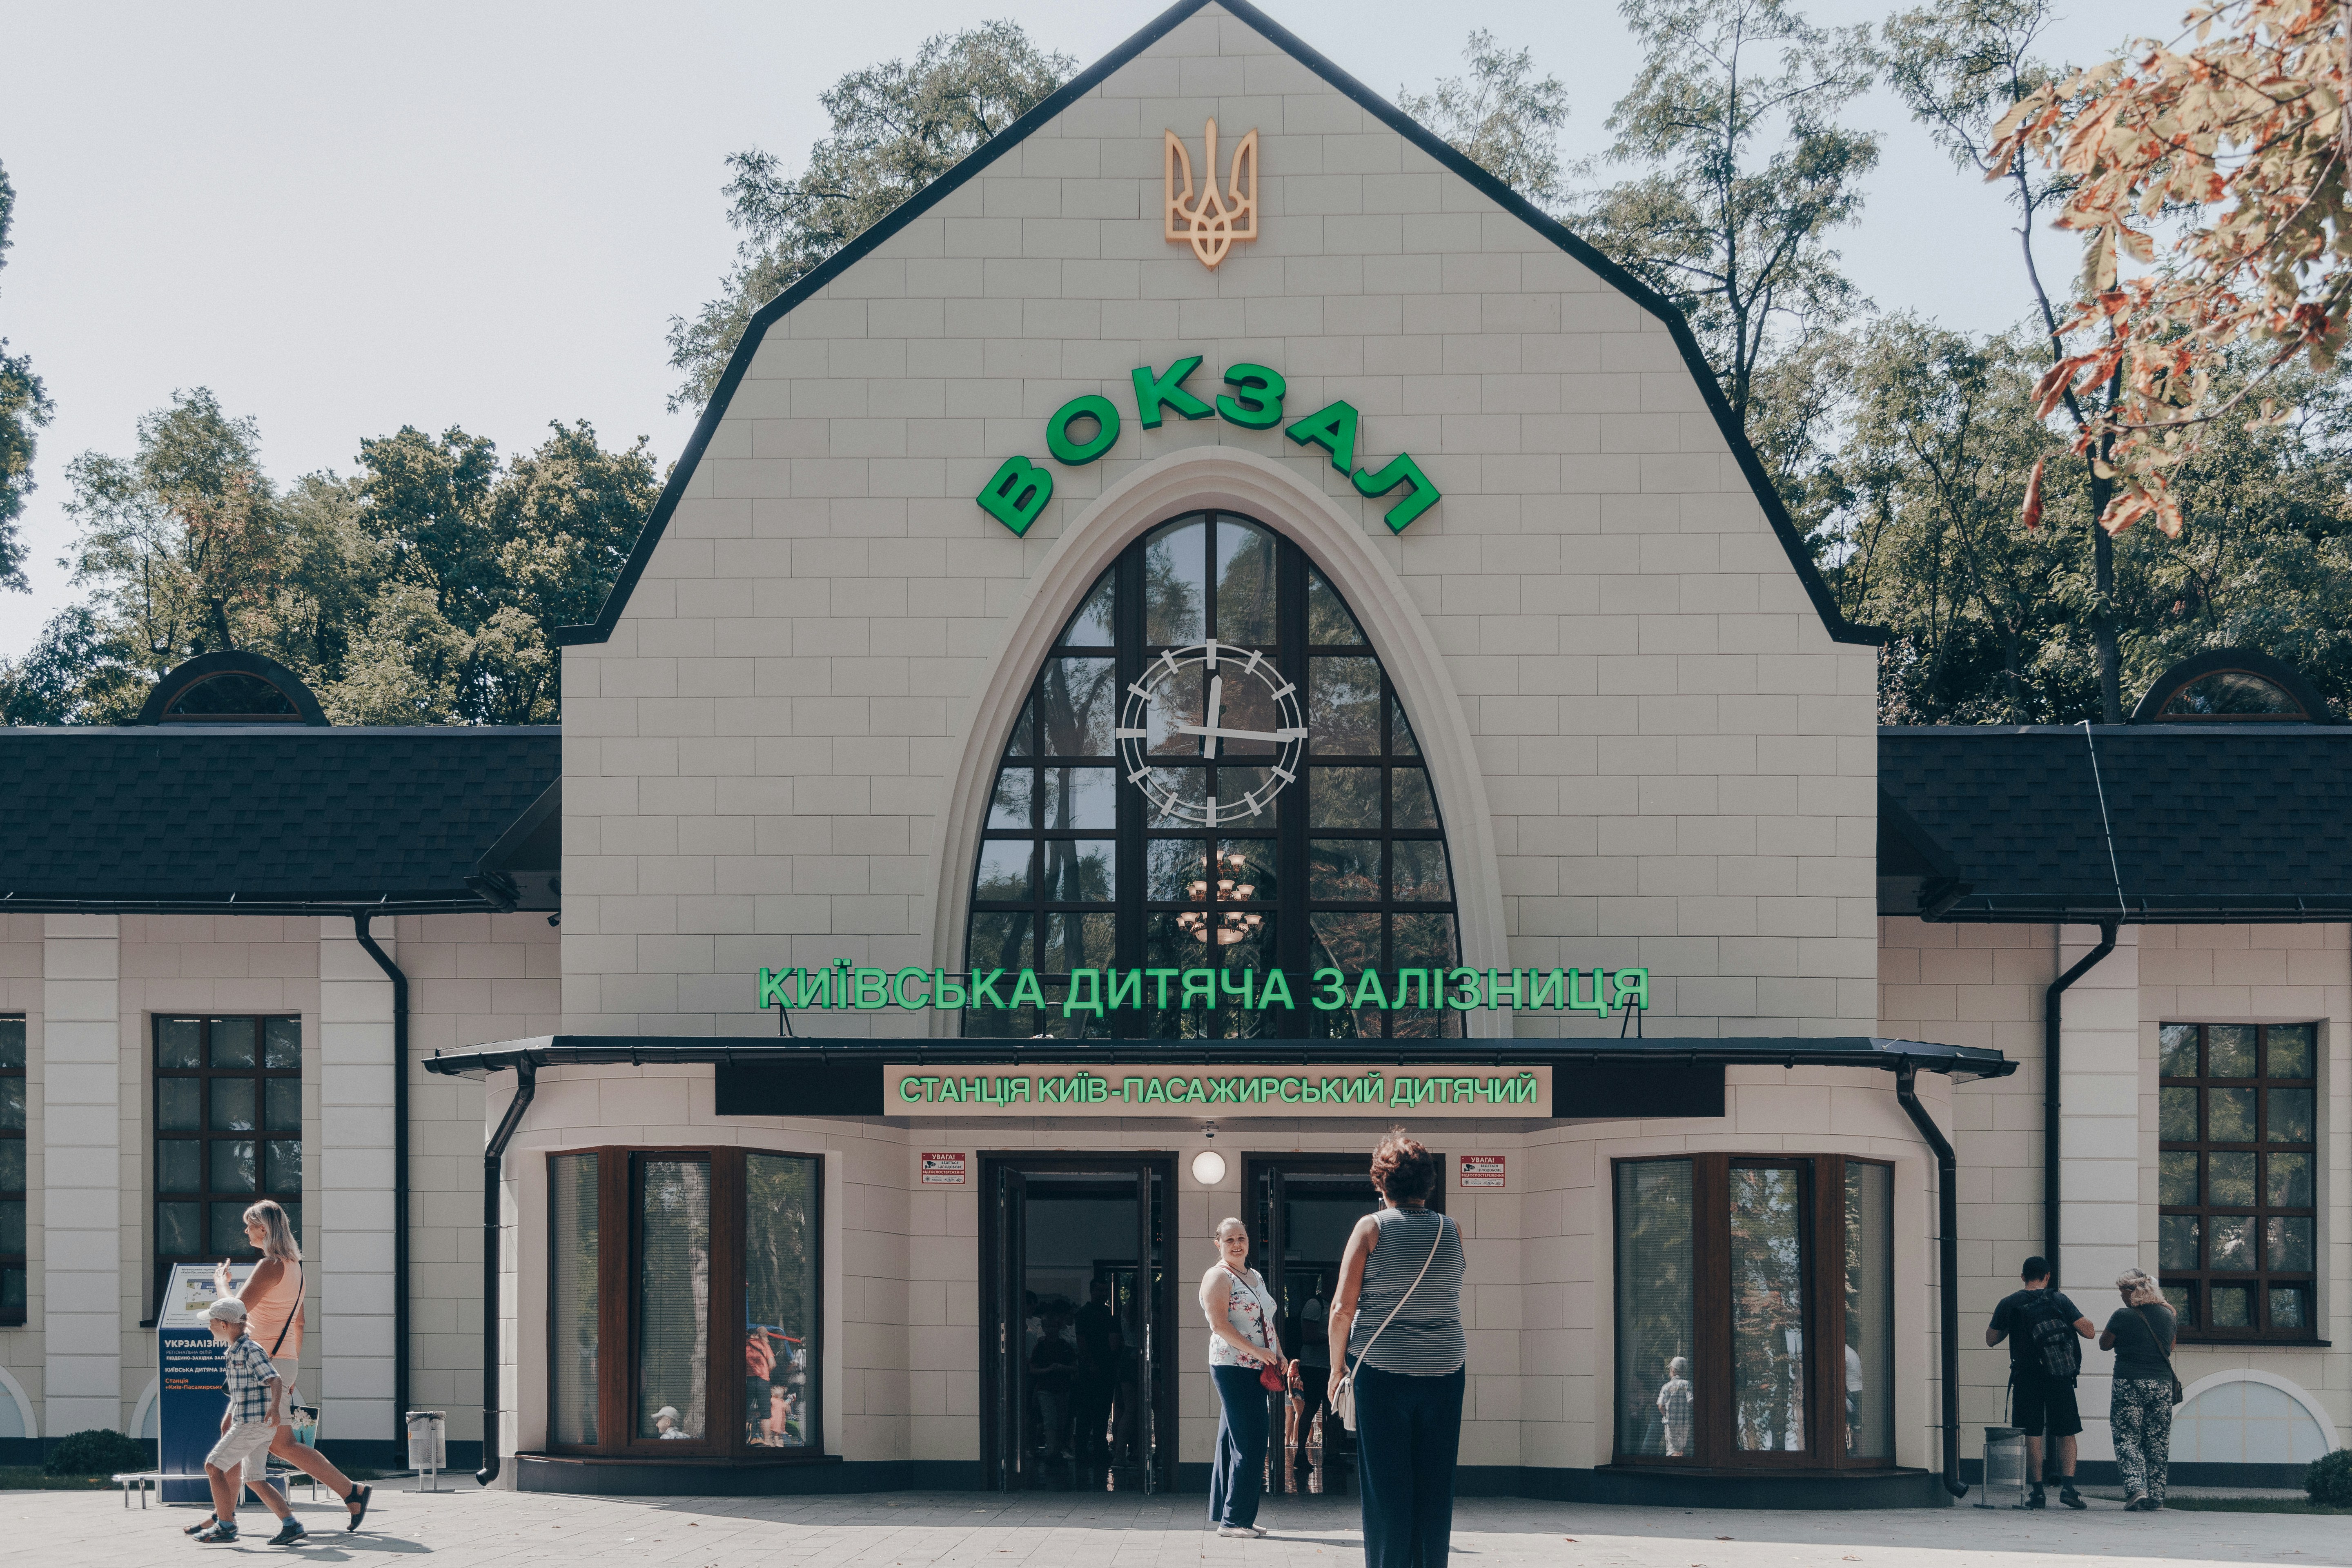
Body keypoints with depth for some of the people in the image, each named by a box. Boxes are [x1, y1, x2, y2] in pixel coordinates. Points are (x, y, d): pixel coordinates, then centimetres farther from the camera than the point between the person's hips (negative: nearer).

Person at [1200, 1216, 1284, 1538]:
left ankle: (1224, 1513, 14)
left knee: (1234, 1441, 10)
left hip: (1256, 1368, 9)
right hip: (1232, 1365, -9)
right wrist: (1256, 1351, -20)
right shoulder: (1218, 1276, -7)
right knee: (1248, 1443, -10)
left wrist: (1279, 1355, 11)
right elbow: (1219, 1324, -16)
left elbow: (1267, 1321, 25)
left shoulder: (1254, 1277, 20)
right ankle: (1234, 1519, -7)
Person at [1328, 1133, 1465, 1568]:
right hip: (1444, 1370, 3)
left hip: (1383, 1371, -3)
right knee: (1435, 1488, 7)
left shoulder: (1372, 1227, -4)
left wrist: (1337, 1366, 4)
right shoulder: (1451, 1231, 5)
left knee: (1386, 1487, 1)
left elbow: (1343, 1307, -9)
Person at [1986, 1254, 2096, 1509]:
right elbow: (2089, 1332, -4)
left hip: (2026, 1378, 0)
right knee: (2066, 1433, 6)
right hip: (2059, 1378, 0)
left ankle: (2038, 1492, 3)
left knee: (2032, 1435, 6)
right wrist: (2075, 1318, 16)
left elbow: (1991, 1339, 11)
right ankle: (2067, 1486, -8)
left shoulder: (2009, 1304, 1)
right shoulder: (2059, 1301, -2)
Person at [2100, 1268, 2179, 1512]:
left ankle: (2136, 1488, -16)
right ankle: (2155, 1496, 9)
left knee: (2127, 1439, 0)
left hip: (2129, 1384, -4)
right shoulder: (2168, 1315, 5)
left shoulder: (2123, 1316, -10)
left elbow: (2104, 1344, 3)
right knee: (2157, 1441, 9)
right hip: (2162, 1383, 4)